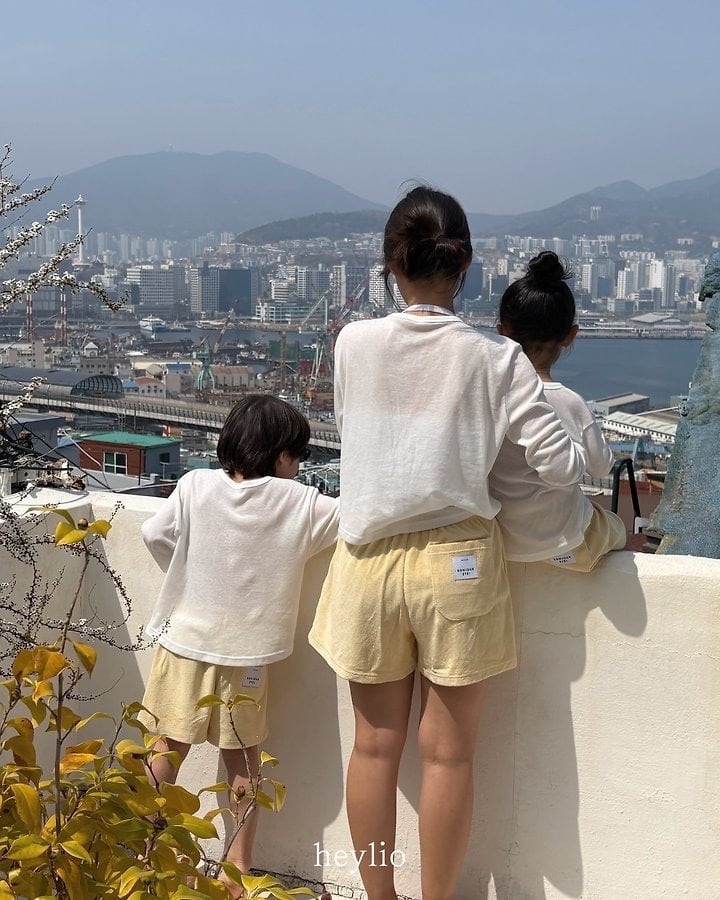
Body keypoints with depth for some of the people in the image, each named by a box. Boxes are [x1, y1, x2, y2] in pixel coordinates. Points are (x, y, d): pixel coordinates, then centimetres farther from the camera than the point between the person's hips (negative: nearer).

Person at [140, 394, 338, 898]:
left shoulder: (197, 486, -9)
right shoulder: (302, 504, -11)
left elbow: (156, 534, -2)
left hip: (185, 643, 1)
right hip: (246, 654, -1)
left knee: (169, 752, 16)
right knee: (243, 762, 15)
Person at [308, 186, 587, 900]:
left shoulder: (354, 344, -6)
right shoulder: (495, 360, -10)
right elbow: (560, 465, -10)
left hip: (371, 555, 2)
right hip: (456, 560, -1)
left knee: (376, 743, 15)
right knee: (447, 752, 10)